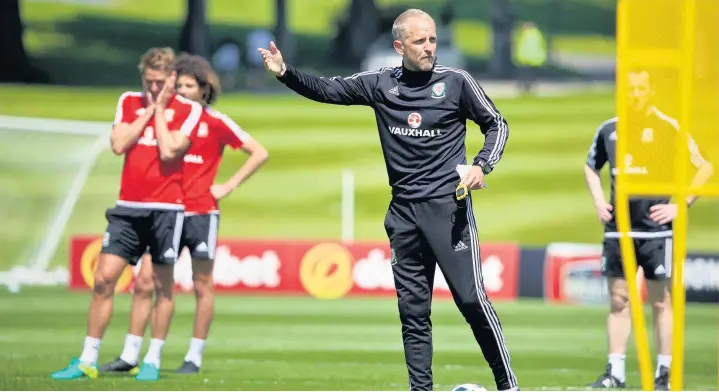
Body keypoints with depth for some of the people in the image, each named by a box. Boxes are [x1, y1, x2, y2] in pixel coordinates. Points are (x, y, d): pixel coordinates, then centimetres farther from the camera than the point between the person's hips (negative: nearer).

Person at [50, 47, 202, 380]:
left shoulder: (188, 110, -1)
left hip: (166, 209, -3)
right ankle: (87, 361, -1)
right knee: (103, 278, -5)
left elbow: (169, 151, -13)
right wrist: (148, 111, -3)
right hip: (128, 206, 3)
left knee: (162, 283, 2)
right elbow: (118, 144, -3)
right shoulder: (129, 102, 10)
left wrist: (160, 108, -6)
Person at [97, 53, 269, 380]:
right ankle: (130, 355, 0)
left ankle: (195, 357, 12)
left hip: (200, 213, -4)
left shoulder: (216, 123, -2)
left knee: (202, 285, 4)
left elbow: (260, 153, 0)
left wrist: (228, 186, -4)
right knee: (145, 281, -2)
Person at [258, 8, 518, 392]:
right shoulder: (380, 84, 6)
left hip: (447, 206, -4)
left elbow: (496, 125, 6)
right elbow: (326, 90, 14)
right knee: (412, 308, 5)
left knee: (472, 298, -11)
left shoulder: (456, 82, -2)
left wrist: (481, 165, -10)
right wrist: (285, 72, -1)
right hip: (403, 212, 4)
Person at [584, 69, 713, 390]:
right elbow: (591, 167, 26)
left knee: (660, 301, 0)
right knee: (618, 300, 4)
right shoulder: (609, 130, 7)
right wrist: (598, 202, 11)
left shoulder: (668, 128, -6)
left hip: (656, 228, -4)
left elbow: (704, 168, -5)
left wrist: (681, 206, -11)